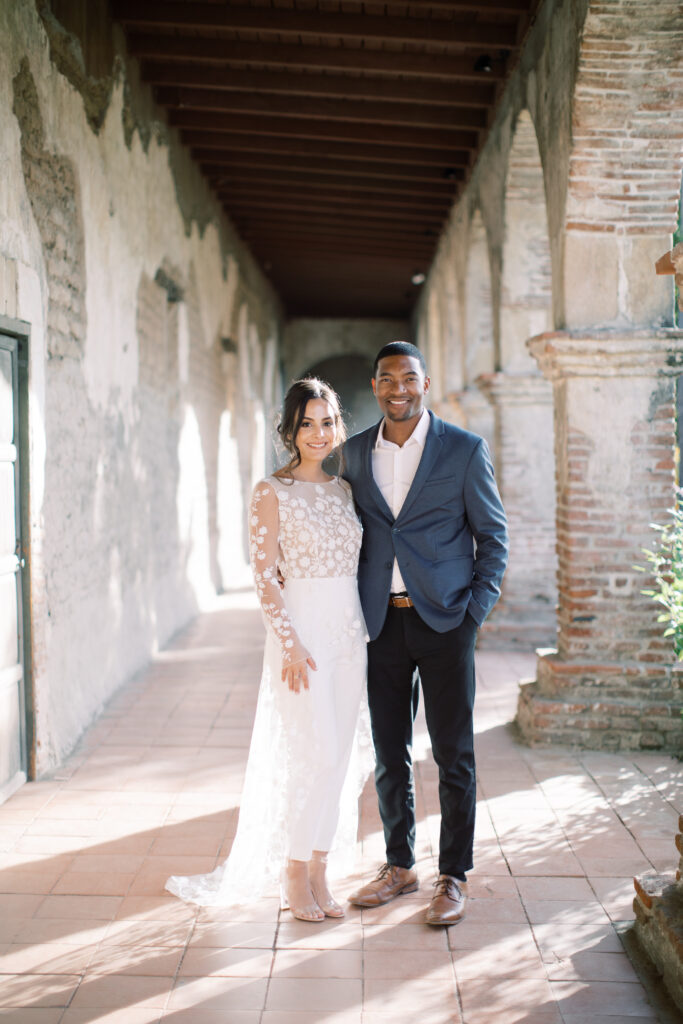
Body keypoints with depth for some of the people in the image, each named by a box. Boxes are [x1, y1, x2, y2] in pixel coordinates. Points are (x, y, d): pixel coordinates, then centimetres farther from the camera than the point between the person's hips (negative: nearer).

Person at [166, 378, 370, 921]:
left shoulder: (343, 488, 12)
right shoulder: (273, 492, -5)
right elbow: (264, 575, -9)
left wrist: (363, 630, 10)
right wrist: (291, 643, -16)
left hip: (348, 633, 6)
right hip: (301, 631, -6)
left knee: (338, 756, 8)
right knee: (313, 752, -7)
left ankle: (319, 872, 19)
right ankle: (295, 878, 8)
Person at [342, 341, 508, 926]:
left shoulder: (465, 450, -4)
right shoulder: (355, 452, 7)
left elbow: (493, 535, 0)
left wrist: (476, 611, -7)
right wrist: (355, 611, 6)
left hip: (444, 621, -3)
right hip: (382, 623, 4)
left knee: (454, 756, 3)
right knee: (389, 756, 11)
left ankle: (454, 877, 16)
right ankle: (400, 866, 26)